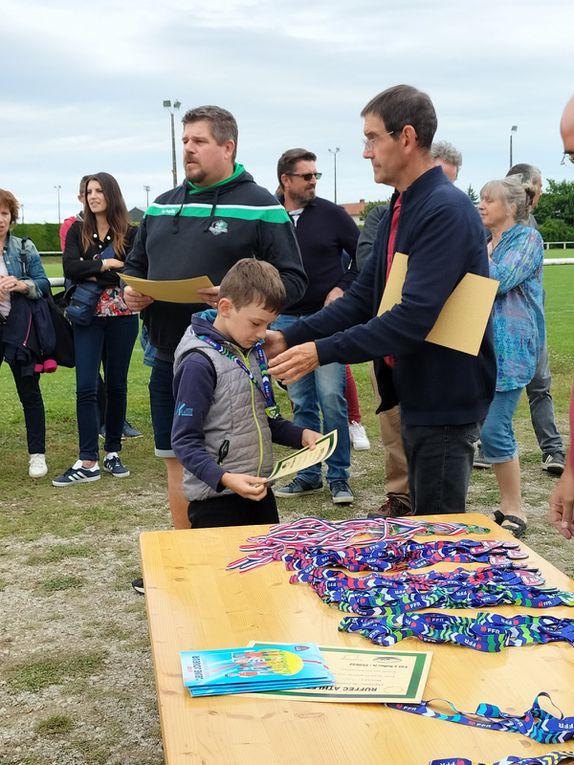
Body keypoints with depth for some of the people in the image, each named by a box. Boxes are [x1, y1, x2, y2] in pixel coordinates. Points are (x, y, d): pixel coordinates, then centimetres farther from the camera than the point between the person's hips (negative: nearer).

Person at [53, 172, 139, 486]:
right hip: (88, 318, 1)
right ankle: (88, 462, -3)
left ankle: (113, 453, 20)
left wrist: (92, 276, -14)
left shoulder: (129, 233, 0)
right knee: (86, 387, -6)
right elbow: (70, 267, -8)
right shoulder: (78, 231, 6)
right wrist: (106, 265, -15)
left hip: (121, 317, -1)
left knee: (116, 385, 8)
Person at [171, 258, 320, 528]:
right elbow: (185, 441, -17)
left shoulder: (254, 351, 7)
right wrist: (223, 478, -29)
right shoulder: (200, 362, -17)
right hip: (216, 498, -8)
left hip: (258, 491, 8)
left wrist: (300, 435, 2)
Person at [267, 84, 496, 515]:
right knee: (422, 521, 20)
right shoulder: (399, 210, 10)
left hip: (447, 398, -9)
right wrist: (290, 338, -2)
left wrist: (322, 352, -26)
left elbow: (415, 316, -29)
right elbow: (364, 296, 9)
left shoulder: (446, 211, -21)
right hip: (415, 392, 9)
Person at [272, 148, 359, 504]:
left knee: (331, 398, -6)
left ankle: (339, 476, 6)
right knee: (301, 403, 9)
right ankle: (309, 474, 20)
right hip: (287, 321, 3)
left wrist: (342, 288, -7)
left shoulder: (331, 214, -2)